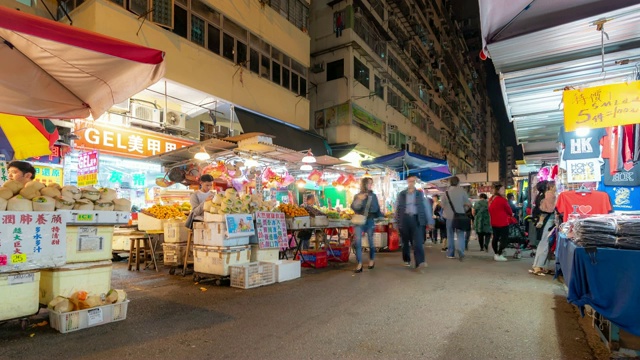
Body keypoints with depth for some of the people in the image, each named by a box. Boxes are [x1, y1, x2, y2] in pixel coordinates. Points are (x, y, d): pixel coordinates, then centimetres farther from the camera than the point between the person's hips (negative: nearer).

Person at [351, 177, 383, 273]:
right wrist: (359, 200, -20)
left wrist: (381, 216, -2)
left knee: (370, 241, 9)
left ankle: (372, 260, 30)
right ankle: (359, 264, -4)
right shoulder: (357, 196, 5)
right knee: (358, 242, -8)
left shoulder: (373, 196, 6)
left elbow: (377, 209, 9)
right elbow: (353, 207, -7)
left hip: (370, 221, 1)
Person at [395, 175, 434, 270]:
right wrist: (396, 222, 5)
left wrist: (429, 222, 1)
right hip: (405, 219, 1)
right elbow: (397, 208, 9)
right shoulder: (401, 194, 8)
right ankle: (407, 260, 27)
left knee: (418, 242, -12)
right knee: (405, 242, 10)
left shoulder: (420, 194, 7)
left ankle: (420, 262, -18)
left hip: (416, 219, -1)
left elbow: (427, 207, 5)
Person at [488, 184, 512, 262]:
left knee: (495, 238, 16)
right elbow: (508, 209, -5)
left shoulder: (491, 199, 8)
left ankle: (495, 254, 26)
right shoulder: (502, 199, -16)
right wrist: (511, 214, 15)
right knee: (504, 239, -2)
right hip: (503, 223, -9)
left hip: (494, 222, 9)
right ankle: (499, 255, -7)